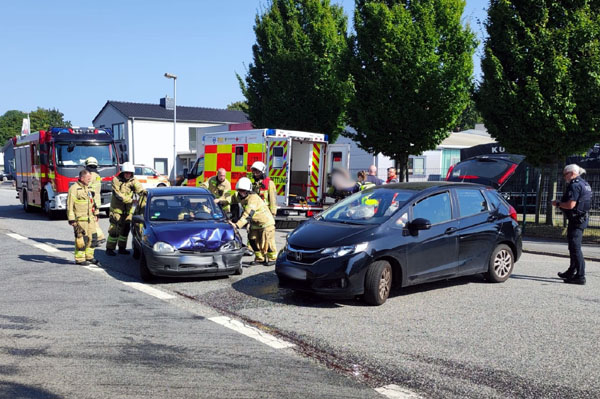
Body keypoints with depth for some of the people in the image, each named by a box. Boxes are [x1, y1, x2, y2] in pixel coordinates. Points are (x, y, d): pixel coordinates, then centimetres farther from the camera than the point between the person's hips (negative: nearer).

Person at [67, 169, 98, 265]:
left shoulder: (88, 188, 16)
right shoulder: (74, 189, -11)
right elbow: (70, 206, -13)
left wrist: (95, 214, 23)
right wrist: (71, 219, -16)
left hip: (90, 218, 8)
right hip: (80, 219, -8)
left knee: (92, 237, 9)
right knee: (81, 239, -5)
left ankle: (89, 256, 22)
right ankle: (79, 259, 3)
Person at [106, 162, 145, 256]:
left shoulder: (133, 181, 2)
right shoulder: (116, 180, -8)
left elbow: (139, 188, -15)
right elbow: (117, 194, -17)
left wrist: (143, 192, -40)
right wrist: (130, 200, -26)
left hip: (128, 210, 4)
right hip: (116, 208, -4)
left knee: (125, 229, 10)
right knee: (114, 229, -6)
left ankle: (122, 248, 22)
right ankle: (109, 249, 4)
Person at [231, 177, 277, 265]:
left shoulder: (253, 198, -31)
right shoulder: (241, 198, -2)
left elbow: (248, 214, -41)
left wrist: (237, 225, -48)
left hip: (266, 222, -8)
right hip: (255, 223, 8)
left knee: (267, 241, -5)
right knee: (253, 240, 6)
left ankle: (272, 258, 14)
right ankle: (260, 258, 22)